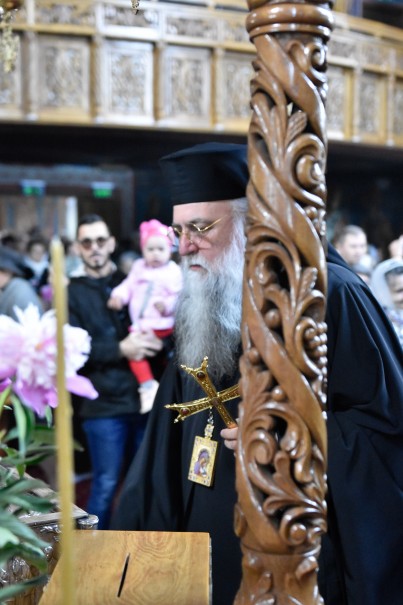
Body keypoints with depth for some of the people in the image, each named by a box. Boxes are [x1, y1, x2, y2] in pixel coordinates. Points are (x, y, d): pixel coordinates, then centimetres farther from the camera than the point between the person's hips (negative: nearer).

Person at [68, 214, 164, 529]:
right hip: (103, 403, -3)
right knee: (106, 485, 1)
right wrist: (120, 349, -18)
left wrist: (156, 339, -9)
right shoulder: (72, 293, 4)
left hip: (144, 396, 3)